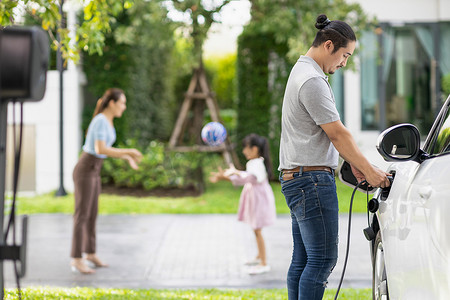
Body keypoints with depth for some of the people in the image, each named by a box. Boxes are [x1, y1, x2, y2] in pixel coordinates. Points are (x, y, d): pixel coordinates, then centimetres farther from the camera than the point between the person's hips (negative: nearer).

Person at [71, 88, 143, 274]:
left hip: (93, 170, 10)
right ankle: (77, 260, -5)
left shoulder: (107, 121, 11)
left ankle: (90, 254, 25)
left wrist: (127, 158, 13)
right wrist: (128, 152, -23)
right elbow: (100, 150, -30)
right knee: (82, 215, -8)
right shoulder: (100, 121, -21)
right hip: (84, 171, -10)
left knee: (92, 214, 15)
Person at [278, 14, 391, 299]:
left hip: (297, 179, 11)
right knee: (323, 259, -10)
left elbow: (333, 132, 23)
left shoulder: (304, 71, 19)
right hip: (312, 179, -11)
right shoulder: (313, 81, -15)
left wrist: (355, 164, 20)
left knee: (303, 260, 10)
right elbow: (338, 134, -13)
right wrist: (369, 171, -5)